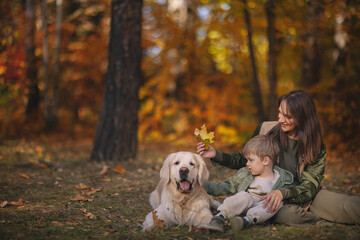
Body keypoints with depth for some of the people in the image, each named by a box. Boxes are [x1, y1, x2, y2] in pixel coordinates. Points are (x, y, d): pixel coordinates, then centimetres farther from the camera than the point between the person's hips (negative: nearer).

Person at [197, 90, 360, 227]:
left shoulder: (316, 148, -4)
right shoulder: (267, 130, -2)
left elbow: (309, 187, -12)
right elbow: (246, 160, 11)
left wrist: (284, 192, -32)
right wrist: (216, 155, -4)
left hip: (308, 197, 0)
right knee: (286, 214, -38)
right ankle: (329, 220, -19)